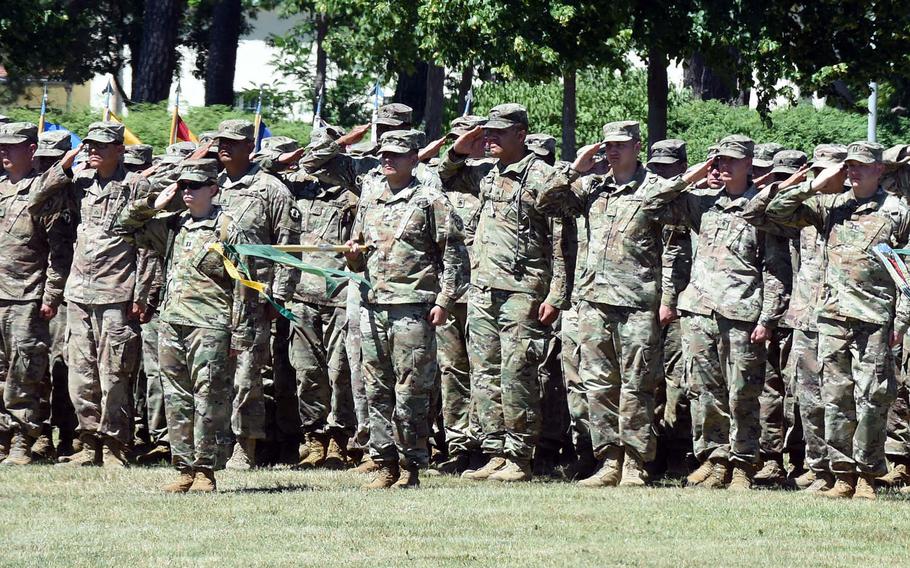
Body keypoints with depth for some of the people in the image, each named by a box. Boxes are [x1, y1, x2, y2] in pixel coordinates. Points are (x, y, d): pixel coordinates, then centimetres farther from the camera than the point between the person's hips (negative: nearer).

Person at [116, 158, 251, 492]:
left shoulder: (228, 230, -4)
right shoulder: (172, 226, 14)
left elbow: (241, 286, -5)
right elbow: (125, 229, 22)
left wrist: (240, 335, -8)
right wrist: (152, 205, 7)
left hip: (209, 327, -6)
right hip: (171, 324, 6)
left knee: (209, 400, -4)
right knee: (176, 400, 7)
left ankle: (206, 471, 1)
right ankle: (184, 468, 13)